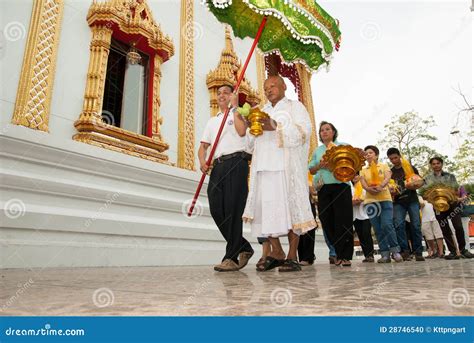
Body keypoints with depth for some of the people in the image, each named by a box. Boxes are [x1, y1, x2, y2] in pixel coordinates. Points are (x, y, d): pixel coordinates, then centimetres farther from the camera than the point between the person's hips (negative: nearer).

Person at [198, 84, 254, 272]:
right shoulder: (212, 121, 29)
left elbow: (241, 131, -10)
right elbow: (203, 145, 21)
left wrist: (235, 106, -3)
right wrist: (202, 161, 1)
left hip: (236, 162, -6)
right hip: (217, 165, 6)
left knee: (232, 210, -12)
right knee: (217, 210, -2)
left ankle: (232, 258, -8)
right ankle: (243, 248, 13)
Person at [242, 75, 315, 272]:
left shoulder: (295, 106, 13)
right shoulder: (262, 112, 28)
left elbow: (304, 130, -5)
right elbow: (252, 141, 21)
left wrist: (276, 126, -16)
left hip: (286, 165, -4)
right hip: (264, 166, 5)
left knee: (289, 206, -8)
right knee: (266, 207, -3)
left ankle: (292, 257, -2)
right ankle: (276, 252, 7)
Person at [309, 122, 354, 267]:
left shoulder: (342, 146, 12)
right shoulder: (317, 150, 20)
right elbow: (311, 170, 16)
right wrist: (320, 165, -4)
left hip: (340, 185, -3)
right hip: (323, 188, 3)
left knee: (343, 220, -6)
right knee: (326, 221, 1)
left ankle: (345, 255, 1)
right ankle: (339, 252, 14)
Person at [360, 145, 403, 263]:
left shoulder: (384, 166, 12)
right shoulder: (363, 170, 17)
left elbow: (387, 178, -7)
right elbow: (363, 184, 2)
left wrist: (380, 186, -27)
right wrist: (370, 189, -20)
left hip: (385, 199, -2)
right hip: (370, 201, 2)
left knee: (387, 225, -16)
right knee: (378, 229, 0)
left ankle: (395, 251, -1)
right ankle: (385, 254, 5)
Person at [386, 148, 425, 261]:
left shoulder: (410, 168, 9)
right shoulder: (390, 172, 13)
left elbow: (420, 182, 7)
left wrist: (413, 186, -15)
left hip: (412, 200, -1)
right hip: (398, 202, 1)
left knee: (416, 225, -6)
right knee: (399, 224, -16)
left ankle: (418, 252, 2)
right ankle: (404, 251, -12)